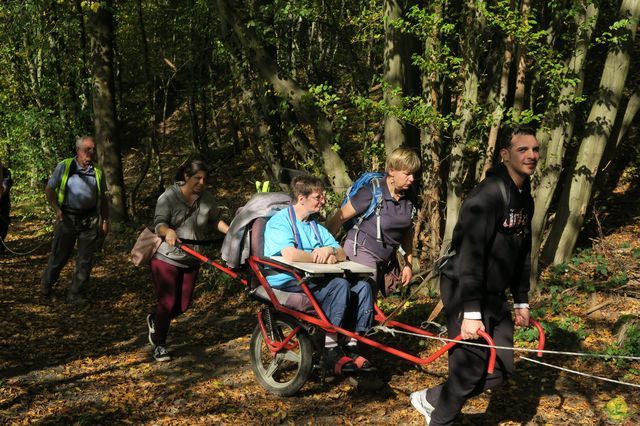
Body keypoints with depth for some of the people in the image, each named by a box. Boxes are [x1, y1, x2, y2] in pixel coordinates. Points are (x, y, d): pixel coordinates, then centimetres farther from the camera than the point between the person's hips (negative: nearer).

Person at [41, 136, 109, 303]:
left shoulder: (98, 172, 9)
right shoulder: (64, 167, -2)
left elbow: (103, 198, 15)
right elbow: (49, 189, 2)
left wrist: (105, 221, 10)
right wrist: (57, 209, -11)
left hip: (90, 220, 3)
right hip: (68, 218, -2)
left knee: (85, 259, 3)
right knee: (59, 255, 8)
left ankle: (76, 294, 14)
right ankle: (46, 283, 34)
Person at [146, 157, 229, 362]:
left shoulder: (206, 198, 0)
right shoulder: (169, 196, -14)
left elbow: (215, 220, 10)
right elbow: (159, 222, -24)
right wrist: (168, 231, -45)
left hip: (192, 260, 5)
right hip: (166, 258, -5)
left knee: (183, 305, 9)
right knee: (167, 303, -5)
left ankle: (154, 320, 39)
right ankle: (158, 345, 13)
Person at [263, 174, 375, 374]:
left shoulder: (316, 226, 21)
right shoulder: (279, 221, -6)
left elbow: (342, 254, 14)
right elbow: (290, 255, -24)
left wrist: (330, 251, -11)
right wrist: (321, 257, -9)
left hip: (311, 281, 8)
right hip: (286, 283, -8)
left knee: (362, 287, -10)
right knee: (339, 285, -29)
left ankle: (351, 348, -10)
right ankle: (331, 352, -26)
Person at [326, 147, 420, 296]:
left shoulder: (408, 199, 3)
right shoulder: (372, 192, -16)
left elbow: (407, 233, 16)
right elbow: (338, 219, -12)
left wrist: (408, 264, 14)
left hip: (385, 259, 7)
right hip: (361, 250, -7)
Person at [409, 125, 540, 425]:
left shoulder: (525, 198, 9)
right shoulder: (489, 194, -20)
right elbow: (469, 253, -25)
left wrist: (521, 301, 17)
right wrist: (470, 312, -27)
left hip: (495, 295, 9)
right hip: (465, 292, -9)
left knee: (500, 369, 9)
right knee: (471, 369, -4)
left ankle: (431, 399, 26)